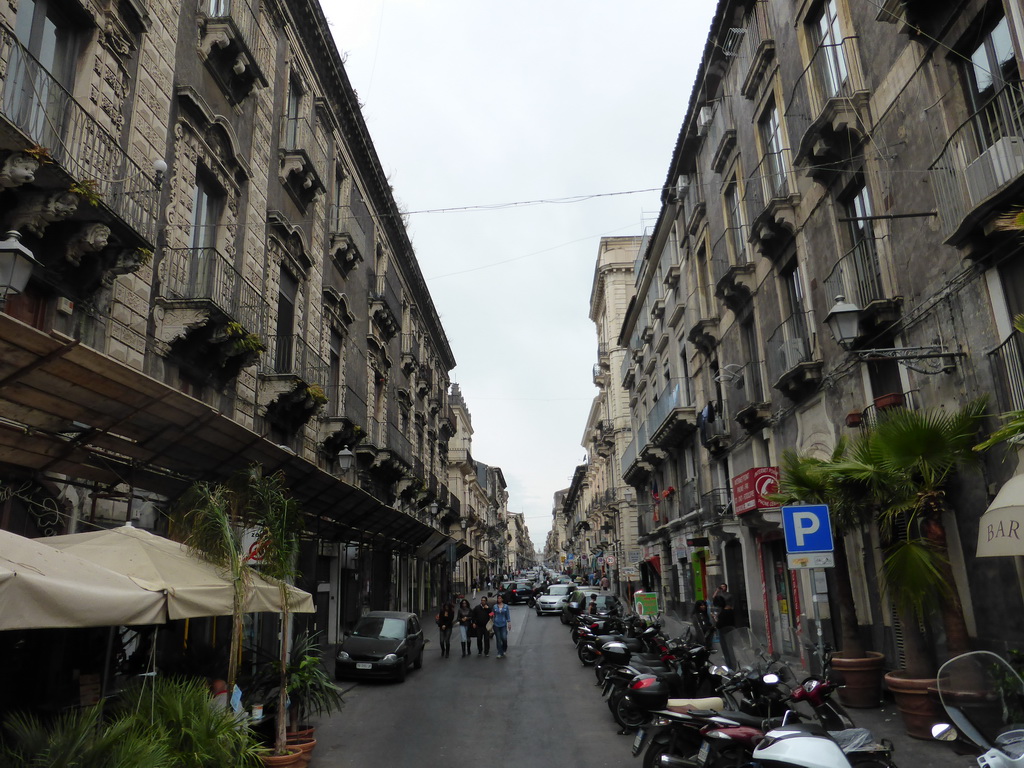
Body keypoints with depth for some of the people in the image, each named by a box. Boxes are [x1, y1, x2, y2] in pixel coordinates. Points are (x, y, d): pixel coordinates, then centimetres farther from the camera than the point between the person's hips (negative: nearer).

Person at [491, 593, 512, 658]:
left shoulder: (506, 606, 2)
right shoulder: (495, 606, 4)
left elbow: (508, 616, 5)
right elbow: (493, 615, 12)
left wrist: (509, 623, 0)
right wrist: (491, 616, -9)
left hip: (503, 624, -1)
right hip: (496, 624, 1)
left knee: (504, 638, -10)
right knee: (498, 639, 3)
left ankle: (504, 649, 17)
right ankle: (500, 653, 11)